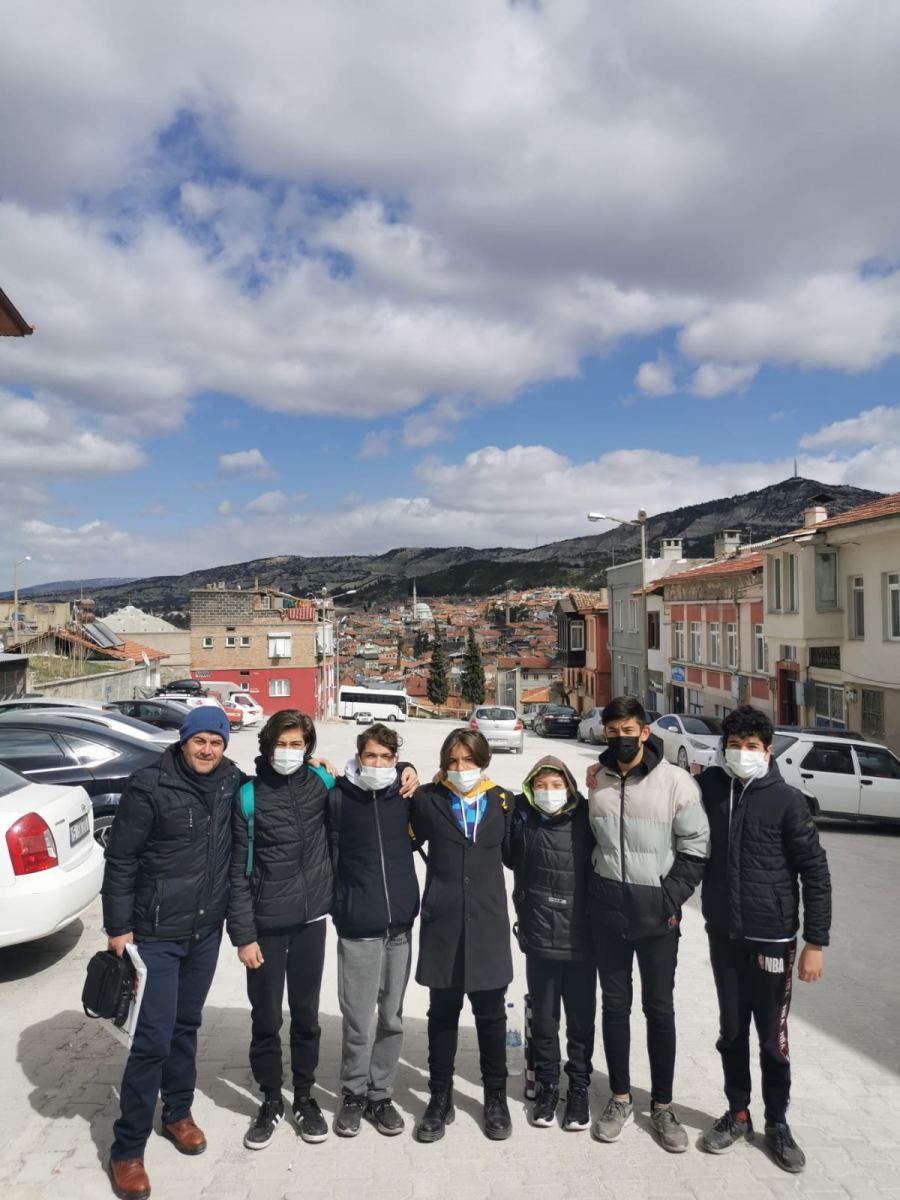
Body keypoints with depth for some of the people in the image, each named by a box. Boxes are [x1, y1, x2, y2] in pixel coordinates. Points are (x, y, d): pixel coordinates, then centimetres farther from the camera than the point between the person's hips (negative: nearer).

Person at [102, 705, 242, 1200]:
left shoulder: (230, 784, -3)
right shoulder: (149, 787, -16)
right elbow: (120, 860, -10)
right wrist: (118, 927, -9)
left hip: (207, 931, 4)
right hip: (156, 933, -4)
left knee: (187, 1025, 19)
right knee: (154, 1038, -2)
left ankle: (178, 1113, 39)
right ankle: (127, 1149, 15)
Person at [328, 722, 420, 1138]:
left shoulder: (405, 794, 3)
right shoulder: (339, 796, -5)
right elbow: (330, 852, -2)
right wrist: (339, 905, -3)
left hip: (400, 922, 3)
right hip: (357, 926, -3)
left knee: (392, 1018, 12)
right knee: (358, 1021, 4)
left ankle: (380, 1094, 29)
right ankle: (354, 1094, 25)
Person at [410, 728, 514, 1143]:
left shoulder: (501, 801, 1)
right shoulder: (428, 799, -3)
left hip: (488, 923, 1)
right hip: (442, 923, 0)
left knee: (491, 1014, 12)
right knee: (442, 1014, 12)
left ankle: (496, 1097, 31)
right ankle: (440, 1098, 28)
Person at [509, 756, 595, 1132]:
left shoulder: (586, 820, -6)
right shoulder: (523, 820, -6)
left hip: (581, 941, 0)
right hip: (539, 939, 1)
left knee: (581, 1020, 12)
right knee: (543, 1019, 14)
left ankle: (579, 1088, 30)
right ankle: (547, 1086, 32)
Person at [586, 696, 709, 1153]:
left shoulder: (674, 780, -10)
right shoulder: (595, 778, -1)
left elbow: (696, 846, -5)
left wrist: (671, 897, -11)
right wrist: (595, 888, 6)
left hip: (656, 912, -2)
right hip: (606, 909, 2)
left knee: (659, 1009, 9)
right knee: (615, 1005, 13)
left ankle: (662, 1105, 26)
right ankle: (620, 1097, 30)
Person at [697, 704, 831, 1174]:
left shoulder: (786, 800, -12)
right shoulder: (709, 786, -4)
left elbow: (815, 871, -9)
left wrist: (815, 942, -10)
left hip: (772, 936, -3)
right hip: (723, 932, 3)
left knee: (772, 1035, 9)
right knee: (731, 1030, 16)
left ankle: (777, 1122, 29)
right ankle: (738, 1114, 33)